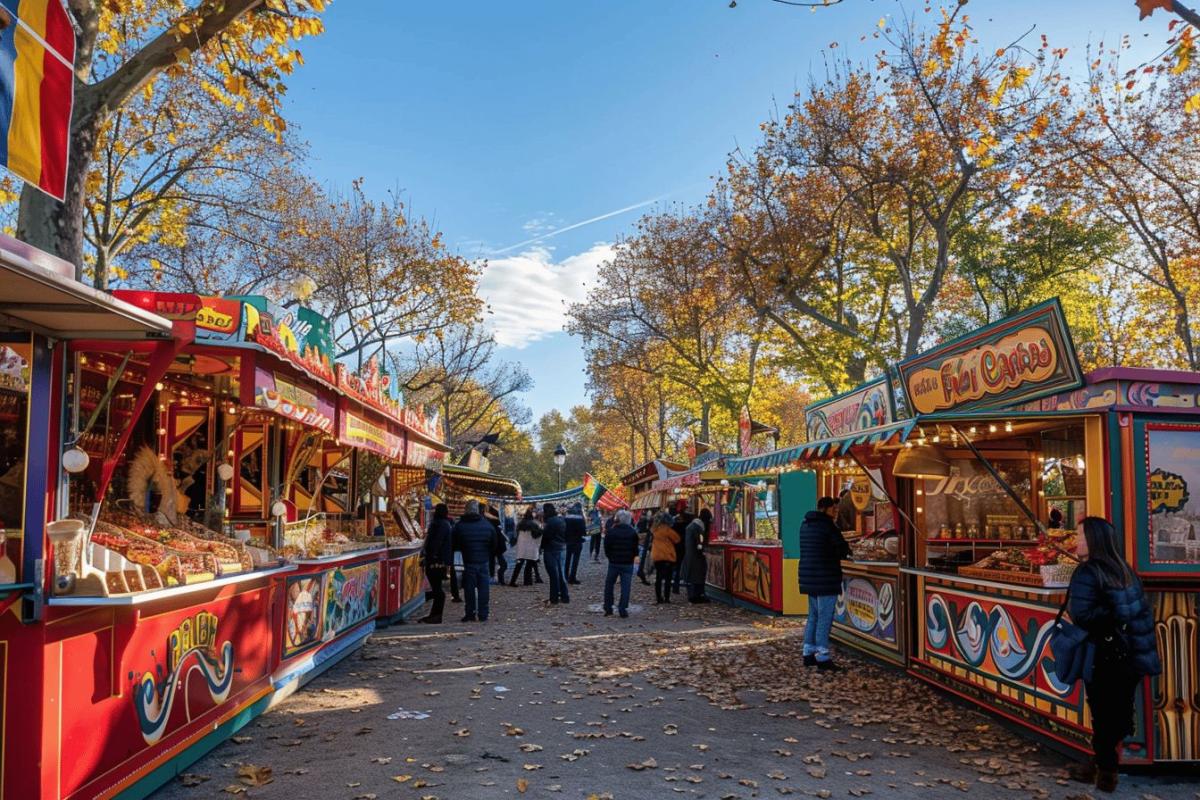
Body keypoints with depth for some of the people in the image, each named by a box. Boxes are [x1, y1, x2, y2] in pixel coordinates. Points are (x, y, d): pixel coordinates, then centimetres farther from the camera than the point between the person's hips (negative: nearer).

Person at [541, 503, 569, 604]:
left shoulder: (550, 521, -17)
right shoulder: (561, 520, 10)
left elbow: (546, 535, -17)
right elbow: (565, 535, 17)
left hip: (551, 551, -8)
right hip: (562, 549, 8)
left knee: (553, 575, -2)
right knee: (561, 574, 14)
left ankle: (554, 598, 3)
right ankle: (564, 596, 17)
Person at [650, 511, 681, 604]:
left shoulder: (654, 529, 7)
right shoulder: (666, 529, -12)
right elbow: (677, 539, -5)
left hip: (656, 557, 6)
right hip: (667, 557, -6)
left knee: (658, 578, 11)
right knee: (667, 578, -1)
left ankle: (658, 598, 11)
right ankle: (666, 598, -4)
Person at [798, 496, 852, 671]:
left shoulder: (806, 525, 13)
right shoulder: (827, 525, -13)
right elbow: (843, 548, -13)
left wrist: (837, 553, 9)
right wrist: (841, 554, 10)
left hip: (809, 577, 9)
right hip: (825, 578, -9)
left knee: (814, 615, 16)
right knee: (825, 617, -4)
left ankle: (809, 653, 19)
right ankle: (822, 657, -3)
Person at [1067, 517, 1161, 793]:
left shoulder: (1087, 573, -16)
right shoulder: (1124, 569, 7)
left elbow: (1081, 615, -28)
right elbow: (1143, 610, 12)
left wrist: (1109, 616, -13)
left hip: (1104, 658, -7)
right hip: (1132, 655, 7)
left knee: (1104, 716, 5)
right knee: (1119, 713, 15)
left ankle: (1105, 771, 16)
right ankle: (1105, 767, 27)